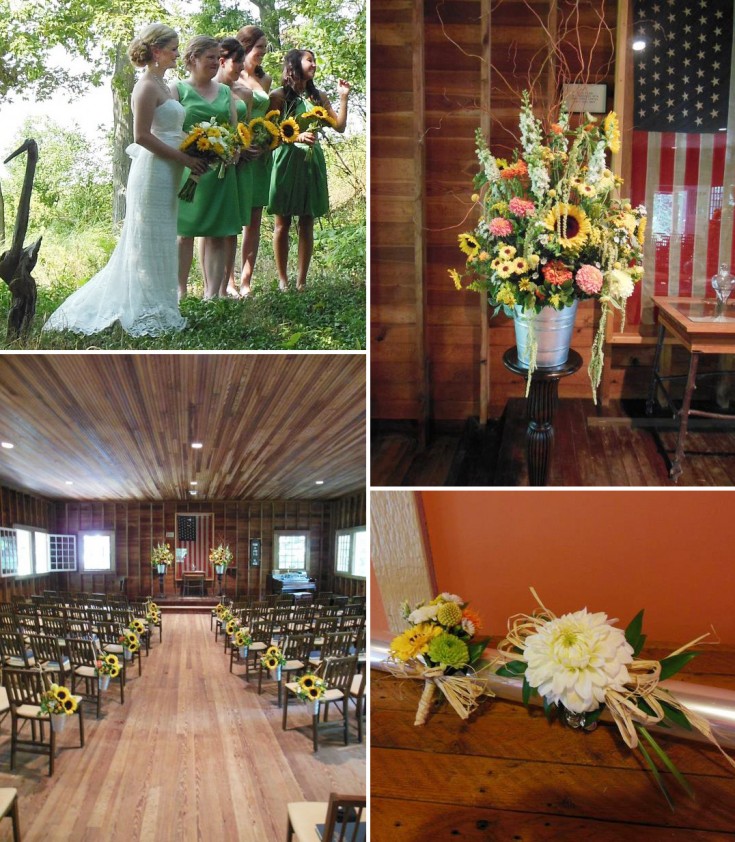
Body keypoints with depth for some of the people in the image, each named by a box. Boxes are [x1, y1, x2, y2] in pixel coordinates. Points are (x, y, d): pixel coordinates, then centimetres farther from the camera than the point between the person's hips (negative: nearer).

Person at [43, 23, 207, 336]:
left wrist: (191, 152, 5)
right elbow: (142, 135, -19)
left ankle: (152, 306, 21)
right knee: (150, 240, -3)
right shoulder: (147, 85, -13)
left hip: (165, 173, 9)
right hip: (153, 171, -9)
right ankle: (149, 311, 4)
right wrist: (184, 158, -18)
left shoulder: (159, 84, 16)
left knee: (159, 240, 13)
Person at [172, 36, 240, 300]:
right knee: (184, 231, 0)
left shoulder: (225, 91, 17)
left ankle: (212, 293, 4)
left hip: (221, 170, 5)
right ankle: (180, 291, 6)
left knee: (218, 233, 1)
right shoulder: (178, 89, 2)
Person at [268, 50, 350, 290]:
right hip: (287, 160, -4)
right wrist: (297, 137, -19)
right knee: (282, 223, 0)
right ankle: (283, 280, 7)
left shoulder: (319, 96, 14)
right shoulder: (279, 95, 0)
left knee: (307, 223, 2)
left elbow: (339, 126, 10)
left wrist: (343, 98, 2)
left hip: (312, 160, 4)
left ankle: (301, 281, 6)